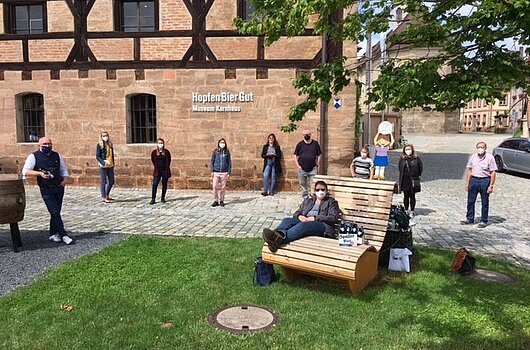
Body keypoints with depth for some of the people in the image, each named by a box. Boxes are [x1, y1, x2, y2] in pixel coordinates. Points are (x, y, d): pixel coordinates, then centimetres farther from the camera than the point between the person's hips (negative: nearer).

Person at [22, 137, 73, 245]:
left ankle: (53, 234, 23)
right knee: (55, 212, -10)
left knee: (56, 212, 9)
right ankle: (63, 235, -8)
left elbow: (63, 170, 20)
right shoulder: (34, 156, -1)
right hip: (46, 189, -4)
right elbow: (25, 172, -8)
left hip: (59, 187, 4)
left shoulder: (57, 156, 10)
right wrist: (40, 173, -22)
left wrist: (65, 179, 0)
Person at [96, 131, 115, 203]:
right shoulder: (99, 145, -4)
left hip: (110, 166, 6)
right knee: (103, 182, -3)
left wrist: (113, 164, 13)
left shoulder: (110, 144, 12)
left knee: (111, 181, 12)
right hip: (103, 166, -6)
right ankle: (104, 197, 3)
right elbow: (97, 156, -7)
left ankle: (107, 195, 29)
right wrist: (104, 162, -21)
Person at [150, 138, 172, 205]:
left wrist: (167, 167, 6)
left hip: (165, 171, 1)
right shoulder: (154, 152, 0)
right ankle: (153, 199, -8)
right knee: (155, 184, -10)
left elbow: (169, 161, 9)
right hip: (157, 170, 0)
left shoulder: (166, 152, 0)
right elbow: (153, 161, 10)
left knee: (164, 185, 6)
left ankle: (163, 198, 18)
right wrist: (156, 167, 8)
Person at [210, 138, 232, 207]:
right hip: (216, 172, 0)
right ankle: (215, 200, 8)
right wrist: (212, 171, 0)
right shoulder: (215, 151, 5)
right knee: (215, 187, -3)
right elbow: (212, 161, 8)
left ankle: (221, 200, 15)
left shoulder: (227, 152, 5)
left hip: (224, 173, 0)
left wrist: (229, 172, 1)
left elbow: (229, 162, 6)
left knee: (223, 187, 4)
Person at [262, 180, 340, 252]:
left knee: (303, 225, -38)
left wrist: (314, 218, -10)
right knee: (287, 220, -27)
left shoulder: (331, 202, 17)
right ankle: (279, 234, -61)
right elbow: (296, 213, 23)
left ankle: (280, 239, -62)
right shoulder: (307, 200, 30)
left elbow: (334, 218, 0)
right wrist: (299, 216, -4)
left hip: (322, 225, -4)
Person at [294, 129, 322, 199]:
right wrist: (298, 165, -2)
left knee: (313, 185, -3)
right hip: (302, 169, 1)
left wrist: (317, 164, -1)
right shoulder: (300, 144, 3)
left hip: (312, 169, -1)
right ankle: (305, 198, 21)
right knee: (303, 185, 9)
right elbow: (295, 155, 7)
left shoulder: (315, 143, 3)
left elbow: (319, 155, 8)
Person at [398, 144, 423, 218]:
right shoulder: (402, 158, 2)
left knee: (412, 196, 5)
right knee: (406, 196, 10)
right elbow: (399, 167, 14)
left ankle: (412, 211, 15)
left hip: (413, 180, -2)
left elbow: (420, 168, 4)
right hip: (404, 180, 2)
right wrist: (402, 175, 8)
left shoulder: (417, 158, -4)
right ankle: (406, 211, 21)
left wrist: (417, 176, 2)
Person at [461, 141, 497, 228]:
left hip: (485, 181, -4)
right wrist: (467, 183, 7)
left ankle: (483, 221, 14)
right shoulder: (473, 157, 8)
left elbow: (493, 172, -7)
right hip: (473, 180, 4)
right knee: (470, 201, 8)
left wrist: (491, 186, -12)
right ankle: (470, 219, 20)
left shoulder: (490, 158, -5)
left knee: (485, 203, 5)